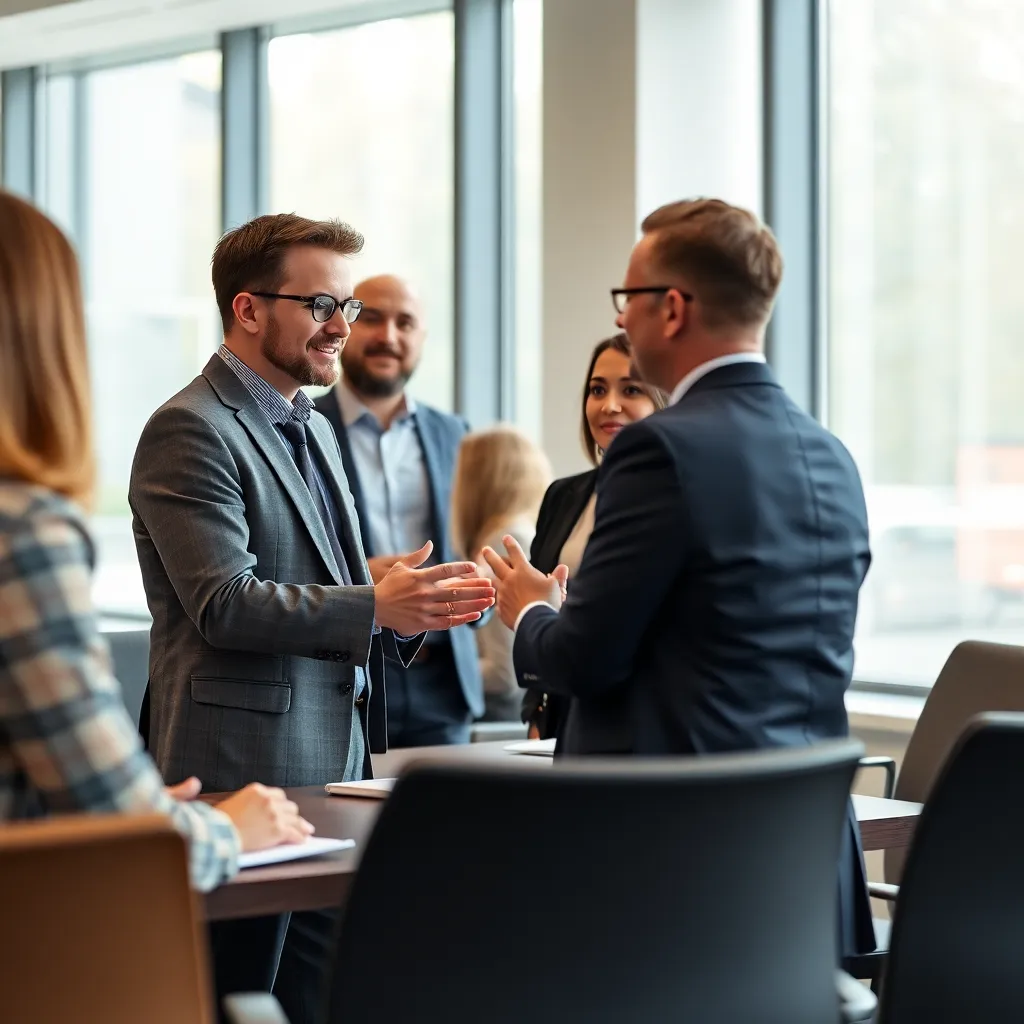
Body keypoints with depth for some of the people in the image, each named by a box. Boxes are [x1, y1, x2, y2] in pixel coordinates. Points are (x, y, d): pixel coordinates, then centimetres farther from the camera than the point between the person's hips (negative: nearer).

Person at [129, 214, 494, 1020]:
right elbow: (225, 604, -20)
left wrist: (409, 604, 3)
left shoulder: (313, 429, 19)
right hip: (248, 768, -9)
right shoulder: (191, 432, -11)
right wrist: (375, 607, -23)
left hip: (337, 766, 9)